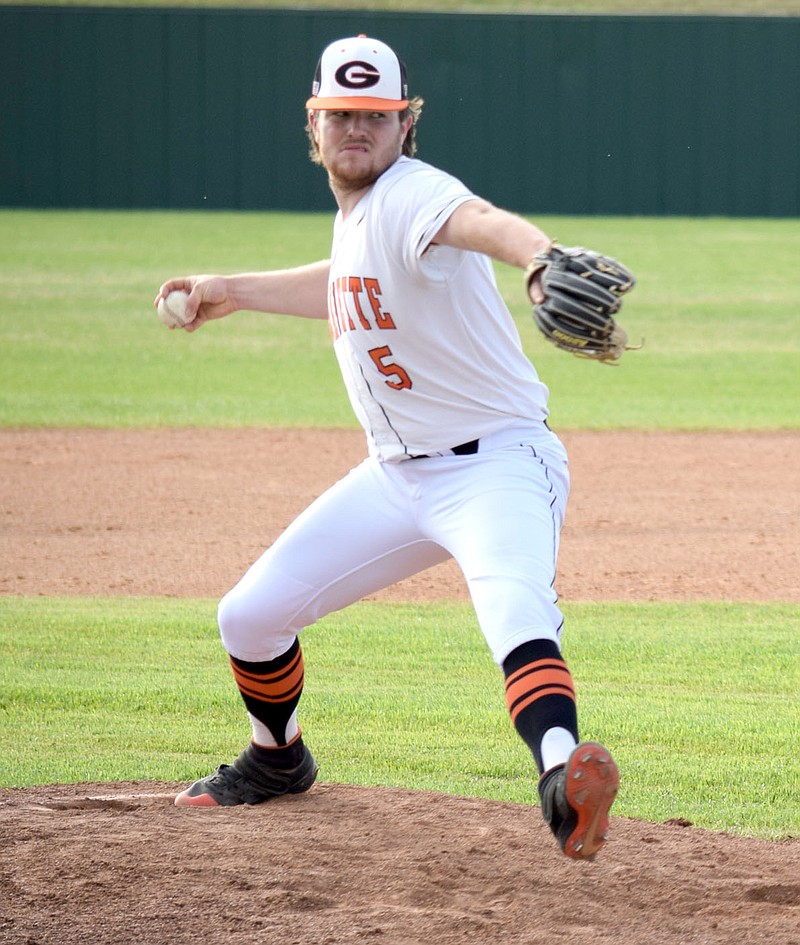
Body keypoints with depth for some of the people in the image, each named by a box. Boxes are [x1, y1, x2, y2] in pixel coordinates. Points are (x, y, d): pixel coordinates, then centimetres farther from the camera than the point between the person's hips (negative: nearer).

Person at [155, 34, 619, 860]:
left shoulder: (412, 196, -20)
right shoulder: (356, 211, 7)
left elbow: (482, 223, -46)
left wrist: (542, 258, -68)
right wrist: (237, 291, 33)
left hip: (497, 464, -9)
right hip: (397, 476, 9)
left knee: (516, 609, -38)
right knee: (249, 616, 12)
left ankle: (564, 784, -61)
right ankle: (276, 759, 40)